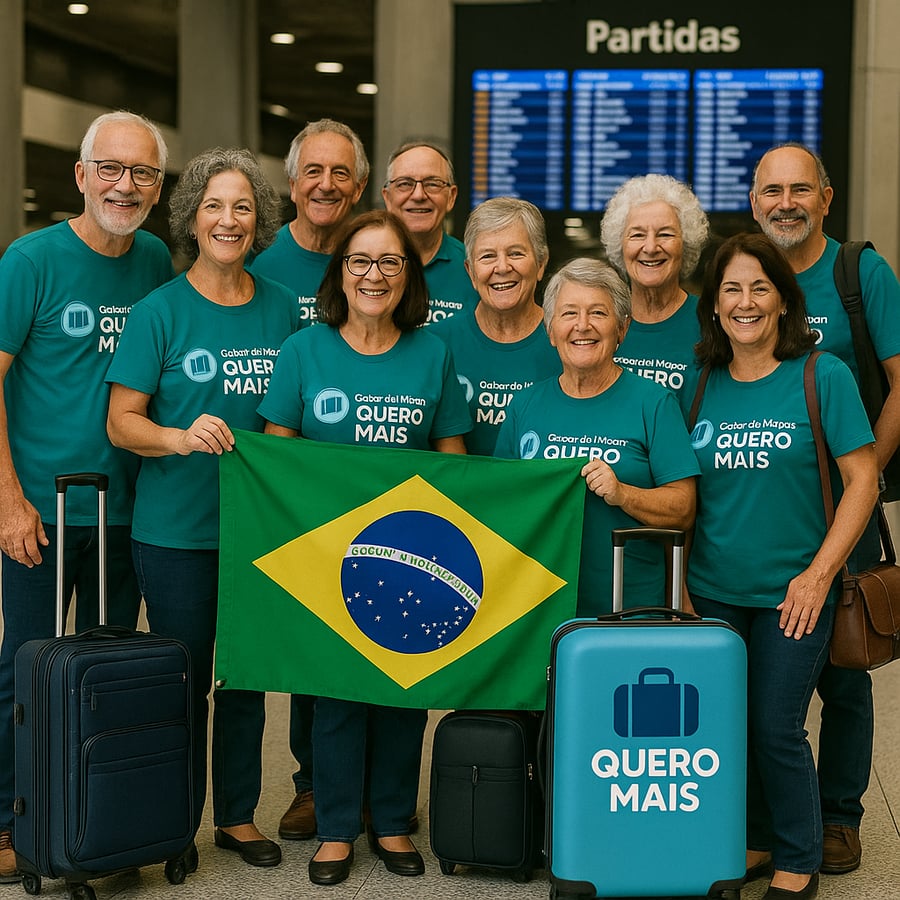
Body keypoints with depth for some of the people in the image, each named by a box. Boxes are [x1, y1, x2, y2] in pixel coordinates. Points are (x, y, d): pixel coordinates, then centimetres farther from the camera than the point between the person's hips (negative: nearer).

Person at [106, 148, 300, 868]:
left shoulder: (283, 309, 6)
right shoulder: (159, 311, -4)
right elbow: (122, 422, -6)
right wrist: (183, 437, -25)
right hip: (175, 530, -3)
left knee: (248, 674, 10)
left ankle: (237, 815, 26)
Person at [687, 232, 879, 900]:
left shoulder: (823, 376, -7)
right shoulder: (704, 384, 4)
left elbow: (863, 479, -7)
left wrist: (819, 574, -13)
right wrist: (684, 574, 5)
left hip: (792, 592, -4)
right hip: (715, 591, 4)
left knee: (776, 729, -2)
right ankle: (754, 842, 29)